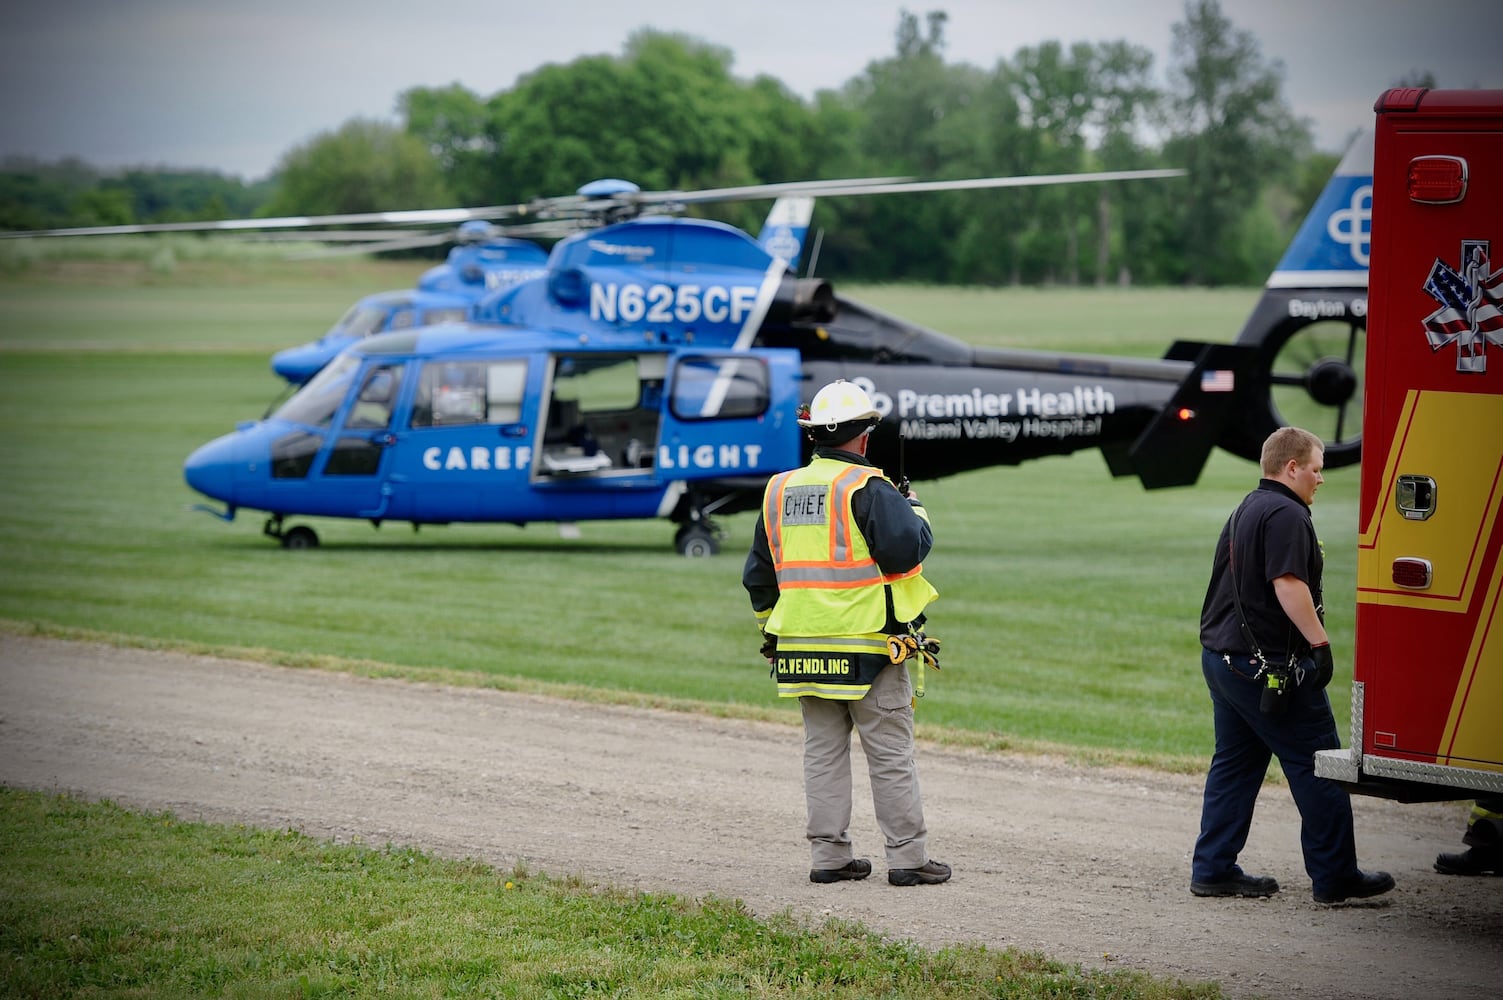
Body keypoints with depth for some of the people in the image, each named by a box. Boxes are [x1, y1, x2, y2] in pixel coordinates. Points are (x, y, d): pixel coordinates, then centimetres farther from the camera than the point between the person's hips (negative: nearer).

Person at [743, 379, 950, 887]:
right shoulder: (867, 487, -11)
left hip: (803, 645, 6)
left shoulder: (780, 491, 10)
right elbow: (904, 548, -20)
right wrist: (916, 514, 0)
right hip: (866, 645, -6)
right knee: (891, 754, 0)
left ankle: (829, 854, 11)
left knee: (823, 751, 11)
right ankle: (908, 858, 2)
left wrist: (773, 626, 28)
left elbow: (758, 575, 17)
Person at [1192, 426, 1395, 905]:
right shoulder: (1286, 515, -14)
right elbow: (1288, 584, -24)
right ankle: (1335, 877, -1)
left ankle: (1213, 869, 13)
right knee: (1317, 766, -4)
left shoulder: (1246, 511, 19)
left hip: (1223, 658, 10)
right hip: (1269, 664, -10)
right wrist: (1319, 641, -24)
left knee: (1234, 765, 13)